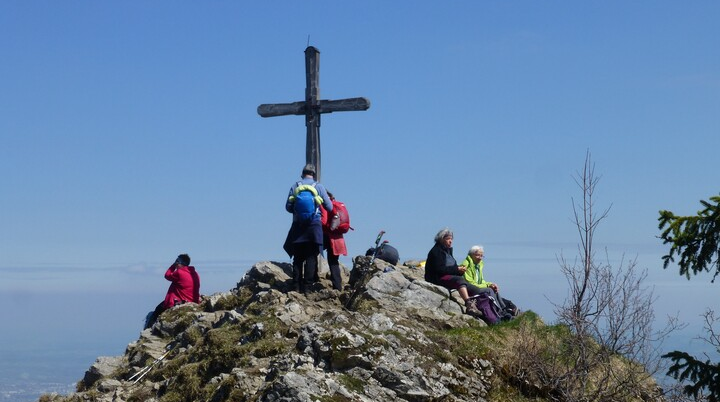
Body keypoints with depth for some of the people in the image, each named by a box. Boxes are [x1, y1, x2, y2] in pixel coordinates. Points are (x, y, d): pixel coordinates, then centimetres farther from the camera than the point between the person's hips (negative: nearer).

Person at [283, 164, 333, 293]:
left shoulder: (295, 187, 5)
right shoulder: (319, 187, 1)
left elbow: (288, 207, 5)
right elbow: (329, 207, 2)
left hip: (298, 227, 2)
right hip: (314, 226, -2)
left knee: (297, 258, 7)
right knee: (311, 258, 0)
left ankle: (296, 286, 5)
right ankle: (307, 286, -4)